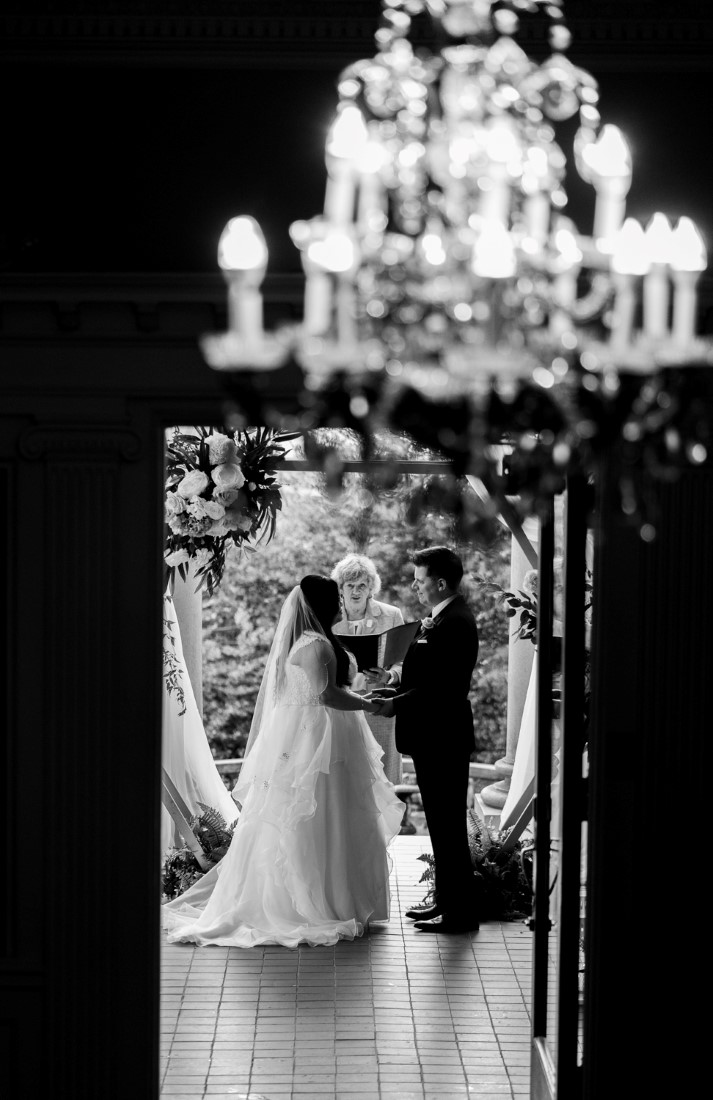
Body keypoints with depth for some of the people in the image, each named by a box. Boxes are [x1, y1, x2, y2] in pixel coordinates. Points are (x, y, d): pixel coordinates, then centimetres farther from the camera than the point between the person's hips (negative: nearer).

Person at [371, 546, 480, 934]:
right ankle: (446, 899, 27)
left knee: (448, 825, -5)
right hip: (434, 738, 11)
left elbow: (445, 687, -25)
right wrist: (396, 692, 6)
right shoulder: (440, 619, 13)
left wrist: (398, 705, -21)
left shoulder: (456, 623, -19)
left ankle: (460, 912, 1)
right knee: (442, 823, 17)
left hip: (443, 738, -11)